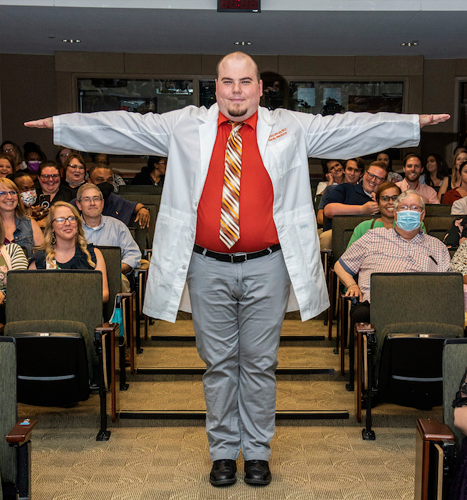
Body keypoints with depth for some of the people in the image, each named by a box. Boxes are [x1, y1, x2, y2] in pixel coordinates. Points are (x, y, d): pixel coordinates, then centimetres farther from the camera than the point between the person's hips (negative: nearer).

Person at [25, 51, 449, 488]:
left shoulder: (291, 128, 7)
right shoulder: (185, 126, 7)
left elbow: (351, 127, 5)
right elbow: (123, 127, 8)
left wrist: (418, 123, 1)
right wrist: (58, 123, 6)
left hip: (265, 268, 0)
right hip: (208, 267, 1)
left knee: (259, 363, 7)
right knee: (218, 363, 9)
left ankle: (257, 452, 22)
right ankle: (223, 452, 23)